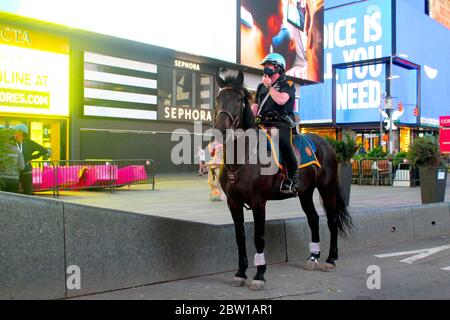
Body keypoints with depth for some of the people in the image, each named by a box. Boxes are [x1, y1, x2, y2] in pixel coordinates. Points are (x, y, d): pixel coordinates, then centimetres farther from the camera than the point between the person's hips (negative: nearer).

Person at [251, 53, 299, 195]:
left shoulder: (288, 84, 7)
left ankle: (293, 179, -27)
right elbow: (255, 107, 22)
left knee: (283, 142, -33)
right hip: (263, 124, 7)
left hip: (281, 123, -6)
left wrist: (269, 86, -4)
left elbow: (281, 100, -14)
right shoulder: (261, 86, 25)